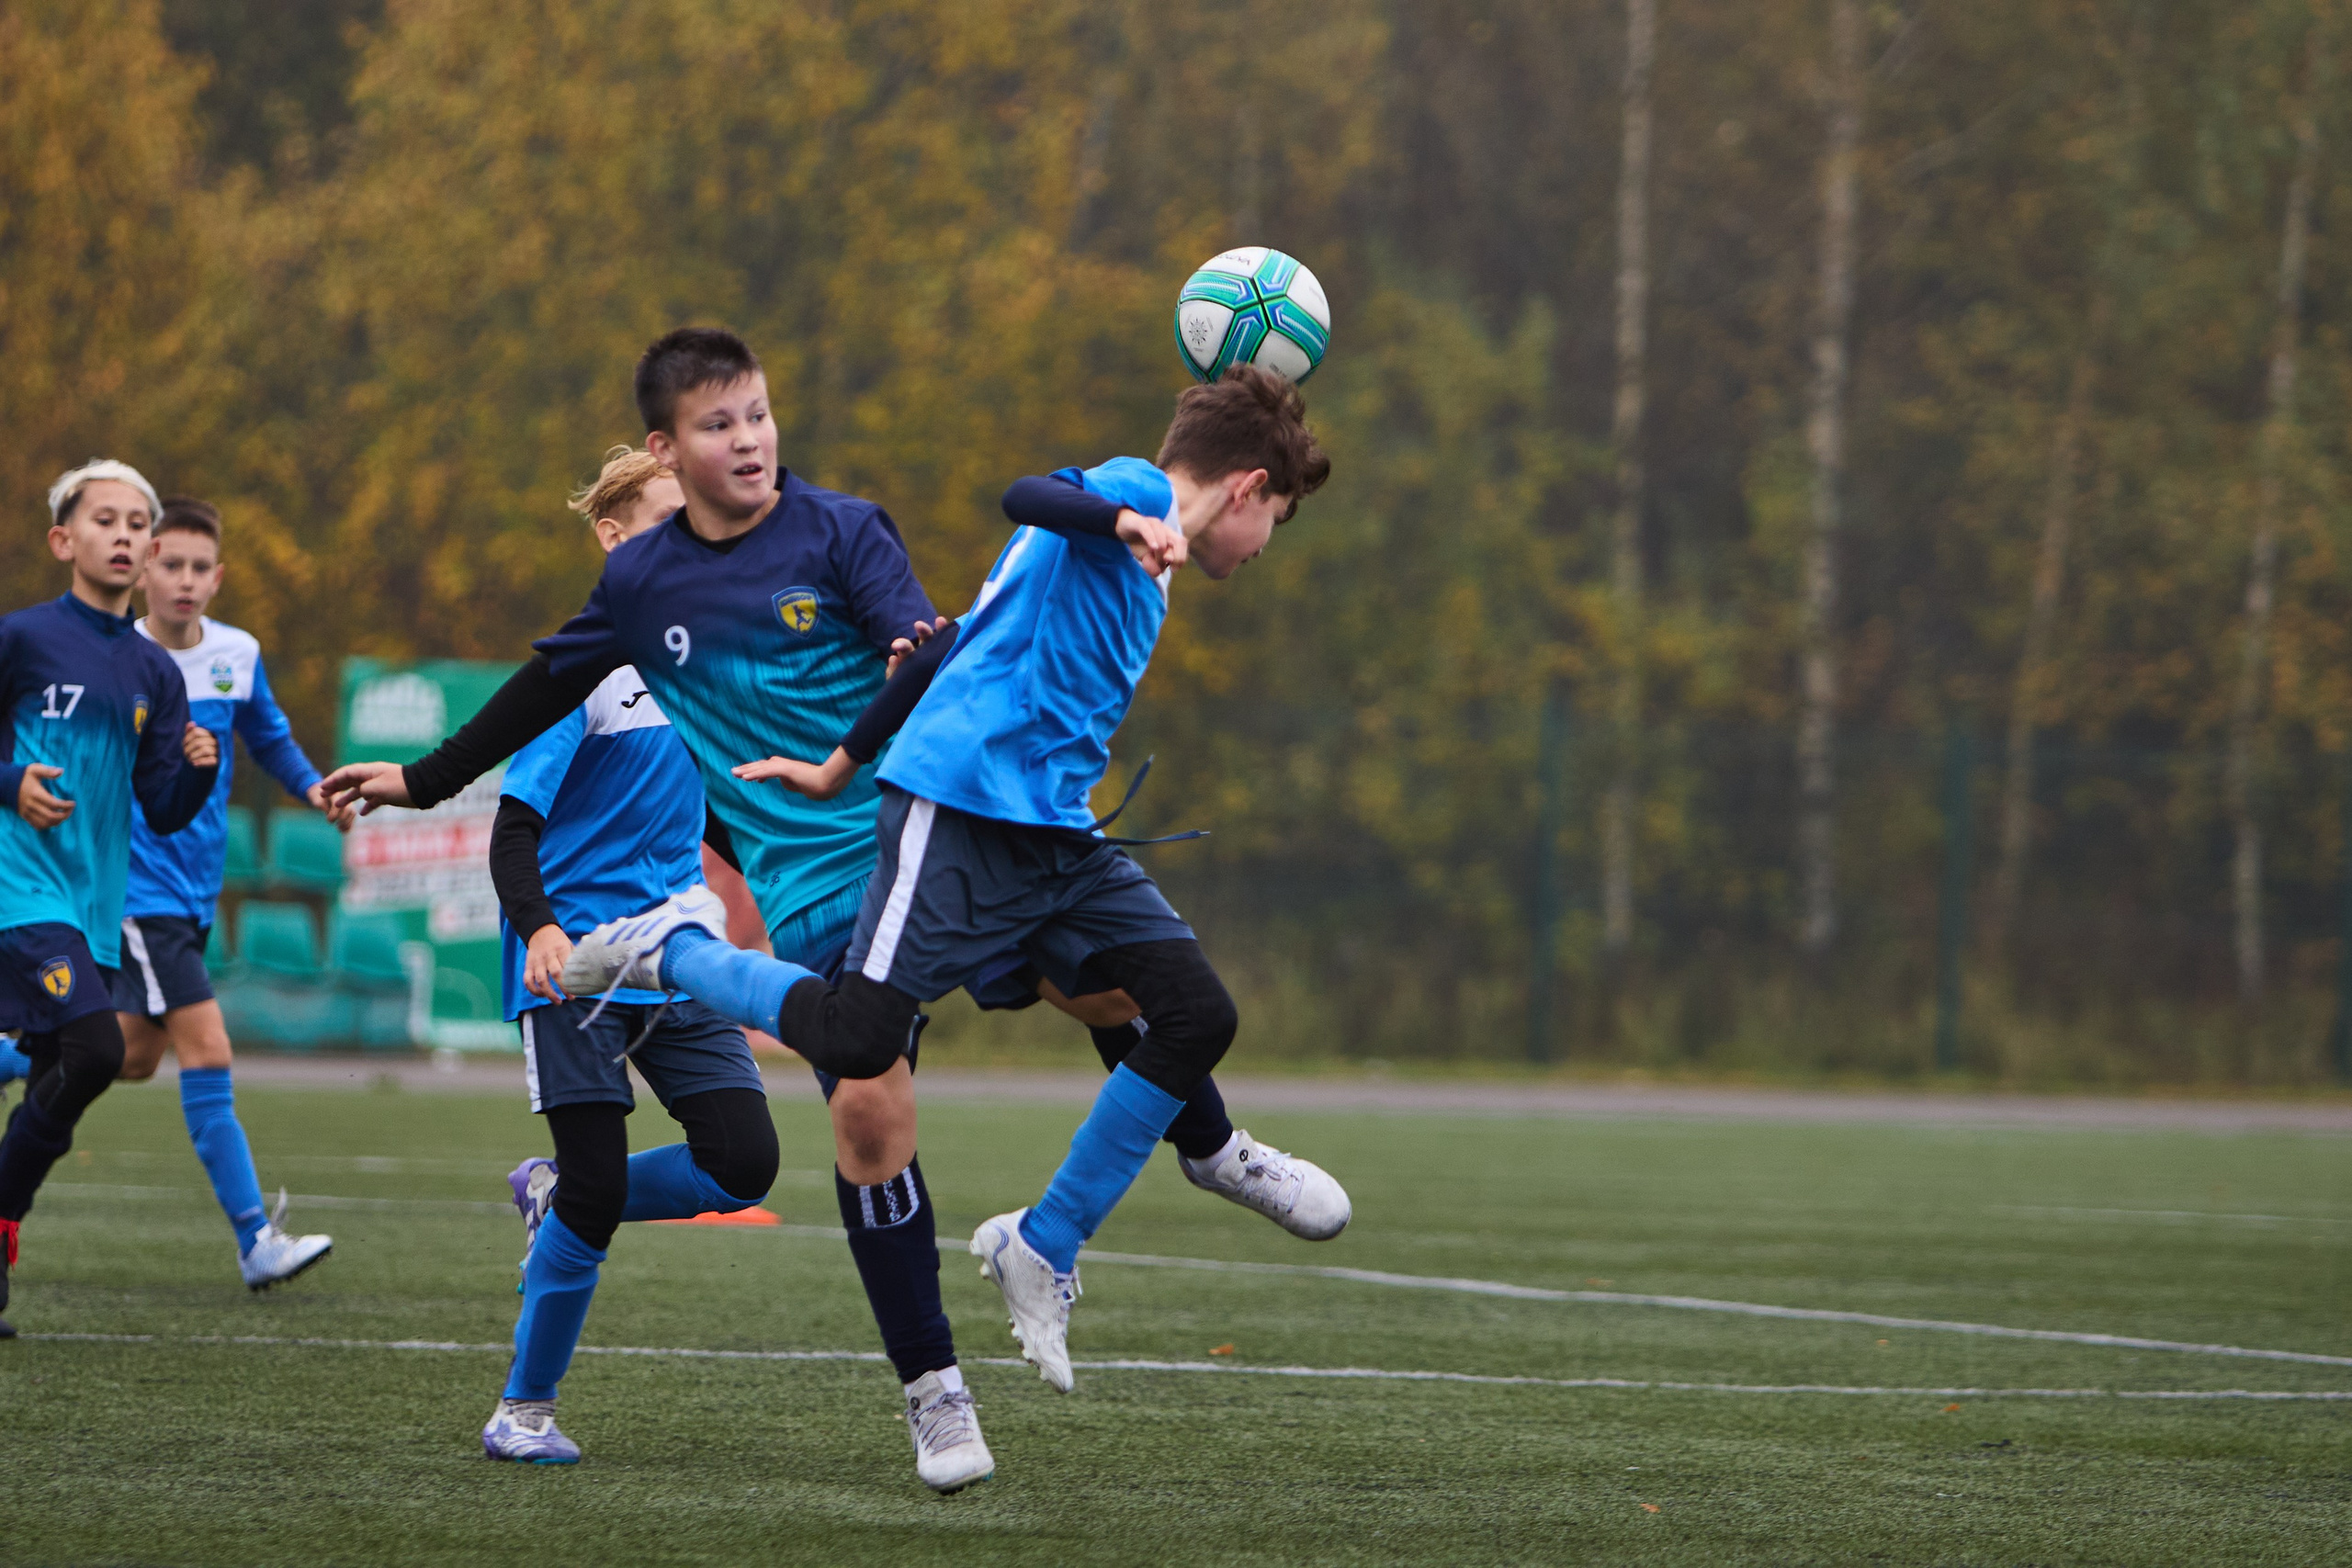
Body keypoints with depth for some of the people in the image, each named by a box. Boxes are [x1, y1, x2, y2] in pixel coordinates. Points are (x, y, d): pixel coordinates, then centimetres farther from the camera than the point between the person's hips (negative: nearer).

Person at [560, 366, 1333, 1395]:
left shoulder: (1137, 543, 25)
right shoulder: (1133, 491, -3)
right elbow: (1028, 496, -26)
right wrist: (1128, 523, -43)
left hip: (1056, 832, 10)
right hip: (962, 805, -10)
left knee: (1198, 1016, -3)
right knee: (858, 1039, -17)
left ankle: (1043, 1246, 6)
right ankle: (673, 951, 9)